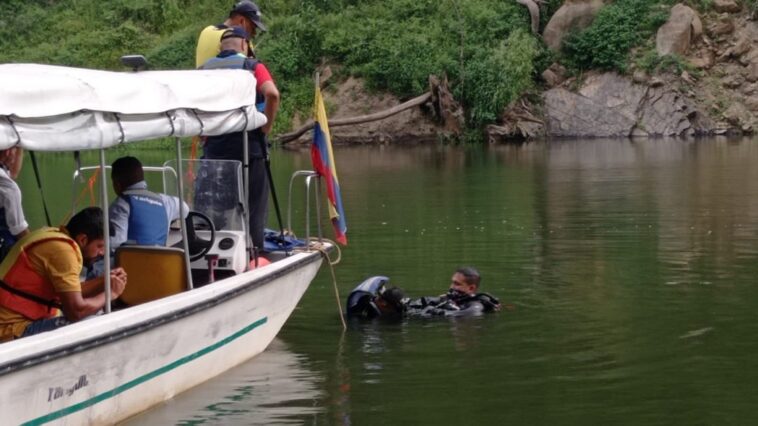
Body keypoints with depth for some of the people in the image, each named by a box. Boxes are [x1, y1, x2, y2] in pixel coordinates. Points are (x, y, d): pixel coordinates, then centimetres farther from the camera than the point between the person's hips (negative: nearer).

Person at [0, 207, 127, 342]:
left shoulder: (55, 235, 8)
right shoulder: (63, 249, -20)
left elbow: (69, 293, 16)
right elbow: (76, 311, -24)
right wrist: (110, 293, -9)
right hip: (13, 331, -10)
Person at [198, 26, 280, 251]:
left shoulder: (204, 69, 10)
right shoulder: (252, 66, -2)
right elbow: (272, 94, -19)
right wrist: (266, 127, -9)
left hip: (214, 147, 3)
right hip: (248, 145, -3)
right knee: (254, 206, 3)